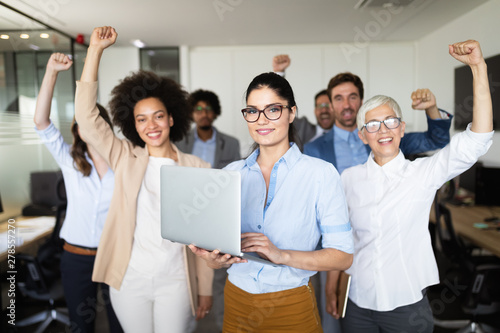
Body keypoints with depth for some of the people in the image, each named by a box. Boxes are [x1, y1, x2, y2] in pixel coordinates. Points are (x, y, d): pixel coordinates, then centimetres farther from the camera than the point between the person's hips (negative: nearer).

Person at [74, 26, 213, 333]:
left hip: (174, 282, -1)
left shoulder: (197, 169, -5)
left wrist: (205, 290, -1)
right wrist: (96, 49, -15)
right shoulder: (126, 159, -1)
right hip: (128, 280, 2)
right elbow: (87, 117, -11)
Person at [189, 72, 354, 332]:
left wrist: (282, 255, -25)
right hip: (236, 302, 3)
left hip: (292, 308, -3)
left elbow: (343, 255, -12)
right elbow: (218, 250, 5)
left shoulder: (321, 173, -11)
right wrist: (215, 259, -18)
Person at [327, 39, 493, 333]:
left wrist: (478, 66, -25)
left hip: (408, 305, -1)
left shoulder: (423, 173, -8)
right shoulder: (349, 179, -2)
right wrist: (331, 289, 8)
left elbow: (477, 140, -20)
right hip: (358, 304, 2)